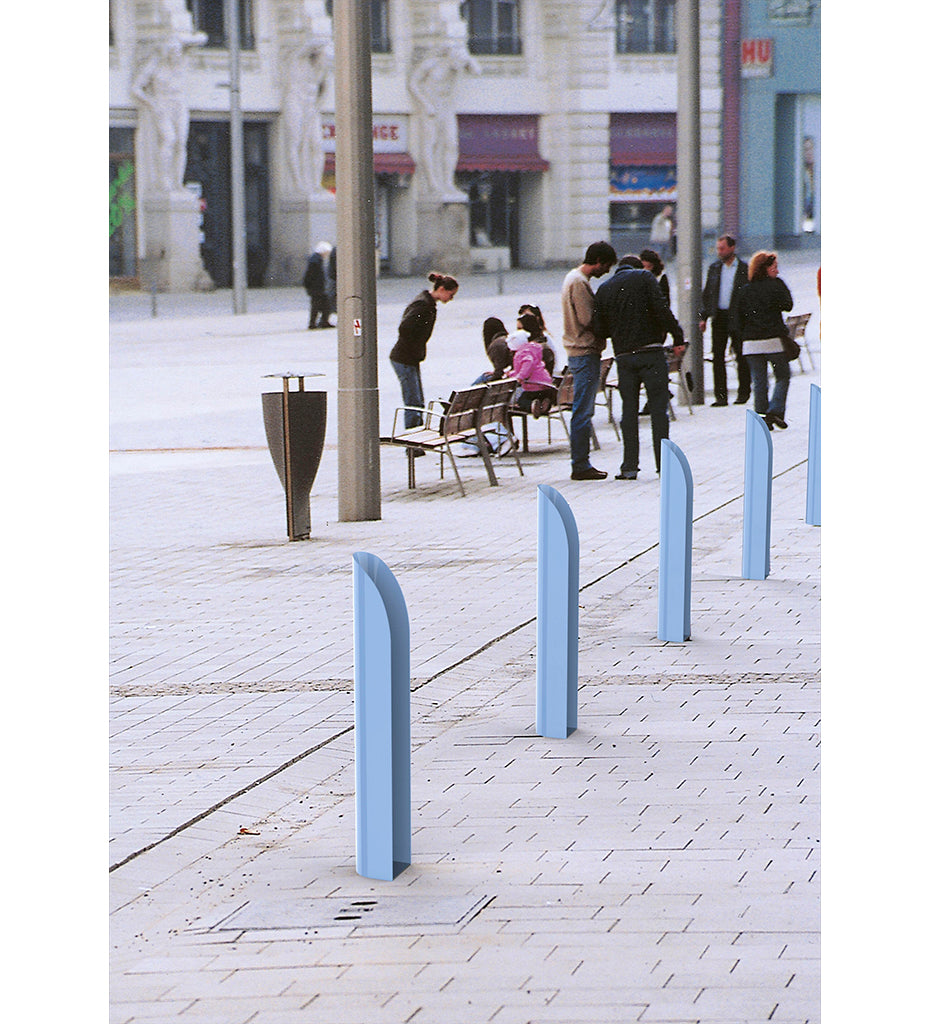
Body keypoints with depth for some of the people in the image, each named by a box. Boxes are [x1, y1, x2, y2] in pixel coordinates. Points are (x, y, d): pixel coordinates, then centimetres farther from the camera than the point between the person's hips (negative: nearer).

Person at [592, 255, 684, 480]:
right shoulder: (644, 277, 2)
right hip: (651, 350, -3)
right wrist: (678, 336, -8)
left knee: (628, 409, 8)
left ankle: (630, 466, 3)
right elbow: (661, 308, -11)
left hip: (623, 355, 3)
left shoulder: (604, 289, 11)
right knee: (658, 407, 1)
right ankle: (664, 464, -1)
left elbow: (599, 329, 8)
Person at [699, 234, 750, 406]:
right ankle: (721, 396, 3)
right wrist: (703, 317, 7)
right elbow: (706, 294, 14)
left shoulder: (744, 269, -2)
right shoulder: (714, 268, 10)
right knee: (717, 357, 0)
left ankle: (743, 393, 14)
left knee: (741, 357, 2)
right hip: (719, 317, 4)